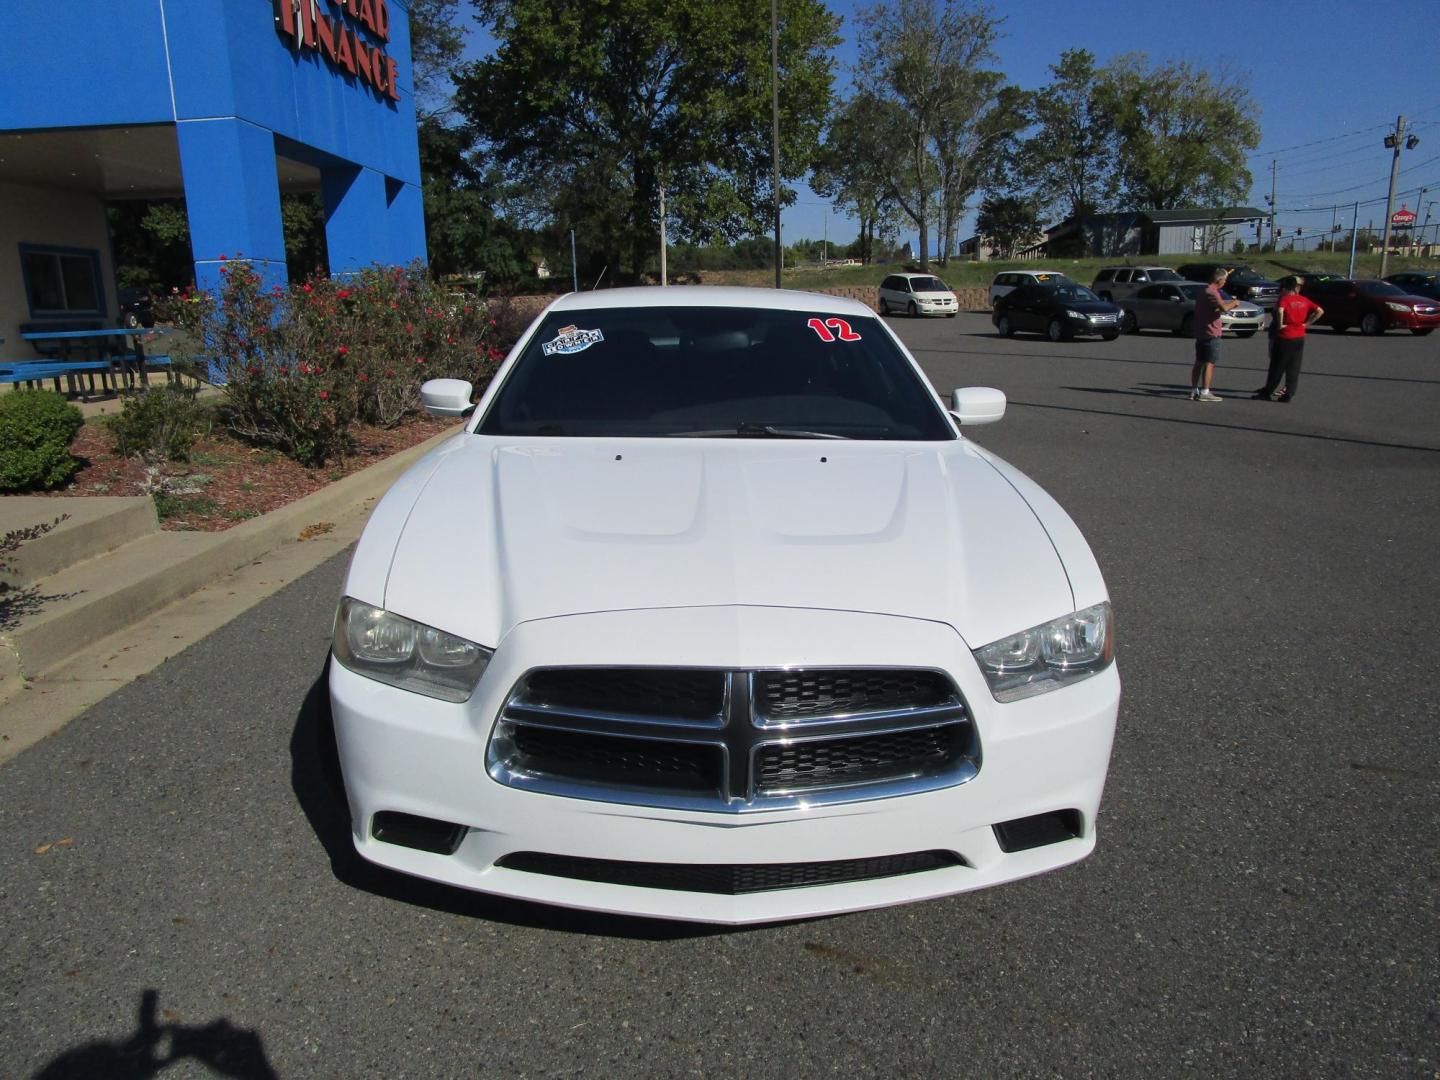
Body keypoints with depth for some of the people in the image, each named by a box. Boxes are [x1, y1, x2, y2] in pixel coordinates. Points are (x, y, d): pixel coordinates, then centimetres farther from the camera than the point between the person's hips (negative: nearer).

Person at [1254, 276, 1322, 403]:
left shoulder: (1284, 299, -8)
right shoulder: (1304, 300, 8)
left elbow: (1280, 311, -29)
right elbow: (1320, 311, 7)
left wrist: (1280, 325, -16)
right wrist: (1306, 323, 7)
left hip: (1285, 337, -5)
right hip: (1299, 337, 5)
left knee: (1277, 367, 2)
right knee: (1293, 368, 8)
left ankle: (1267, 392, 8)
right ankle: (1289, 394, 7)